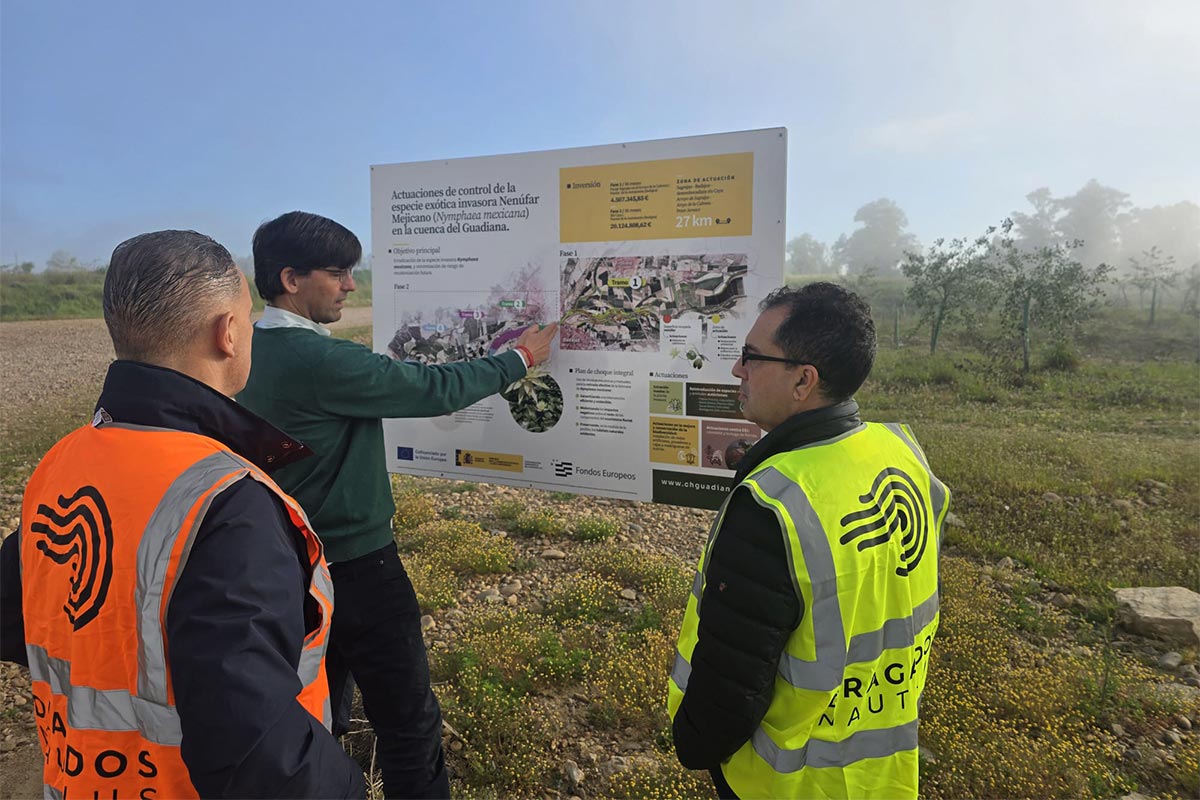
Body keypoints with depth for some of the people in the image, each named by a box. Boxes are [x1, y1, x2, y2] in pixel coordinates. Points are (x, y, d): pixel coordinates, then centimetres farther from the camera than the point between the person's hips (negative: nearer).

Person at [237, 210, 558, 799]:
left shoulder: (251, 353, 2)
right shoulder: (319, 361, -25)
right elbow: (435, 390, -19)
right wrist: (520, 358, -8)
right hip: (354, 567, -9)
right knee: (410, 725, 5)